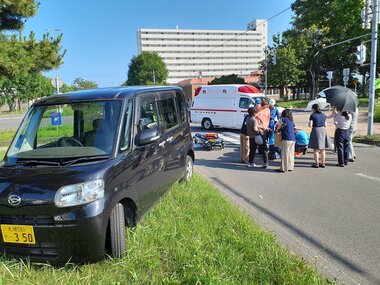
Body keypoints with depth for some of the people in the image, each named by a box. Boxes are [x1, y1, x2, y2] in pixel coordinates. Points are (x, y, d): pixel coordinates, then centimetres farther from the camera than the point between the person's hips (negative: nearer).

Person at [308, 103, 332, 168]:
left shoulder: (312, 115, -8)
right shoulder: (323, 115, 8)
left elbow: (310, 125, -13)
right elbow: (325, 125, 10)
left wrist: (312, 126, 7)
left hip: (316, 130, -5)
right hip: (323, 130, 5)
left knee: (316, 149, 1)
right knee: (323, 149, 11)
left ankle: (316, 163, 3)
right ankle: (322, 163, 15)